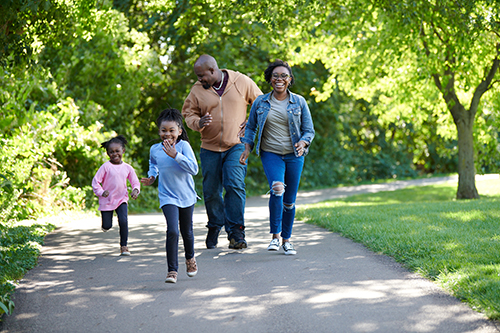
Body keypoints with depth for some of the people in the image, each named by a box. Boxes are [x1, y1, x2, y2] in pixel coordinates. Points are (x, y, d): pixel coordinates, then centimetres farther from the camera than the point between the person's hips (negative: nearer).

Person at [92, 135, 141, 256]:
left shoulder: (127, 168, 1)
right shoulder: (106, 166, -9)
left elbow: (135, 182, 10)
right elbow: (95, 181, -6)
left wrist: (136, 190, -11)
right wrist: (101, 192, -20)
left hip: (121, 199, 1)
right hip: (107, 200, -1)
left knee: (123, 222, -18)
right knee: (107, 226, 2)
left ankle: (124, 246, -5)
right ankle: (105, 223, 42)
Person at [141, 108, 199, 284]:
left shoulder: (183, 145, -13)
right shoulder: (155, 149, -2)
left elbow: (194, 169, -24)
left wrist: (175, 155, -29)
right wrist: (151, 177, 7)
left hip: (187, 197, 0)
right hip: (168, 197, 0)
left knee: (187, 231, 18)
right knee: (172, 231, -19)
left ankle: (190, 258, 47)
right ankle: (172, 270, -13)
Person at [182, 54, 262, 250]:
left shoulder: (242, 83, -1)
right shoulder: (197, 90, 2)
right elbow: (188, 114, 8)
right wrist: (198, 123, -14)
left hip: (236, 146, -2)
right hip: (210, 148, 3)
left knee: (234, 185, -18)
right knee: (211, 191, 6)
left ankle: (236, 232, -14)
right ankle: (215, 226, 29)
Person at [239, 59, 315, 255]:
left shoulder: (299, 102, 3)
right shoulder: (260, 103, 4)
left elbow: (309, 130, 6)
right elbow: (250, 127, 15)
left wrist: (303, 143, -15)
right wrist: (247, 149, 2)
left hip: (294, 155, 1)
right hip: (270, 154, -1)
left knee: (289, 200, 5)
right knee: (277, 188, -26)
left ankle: (287, 240, 21)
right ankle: (275, 236, -14)